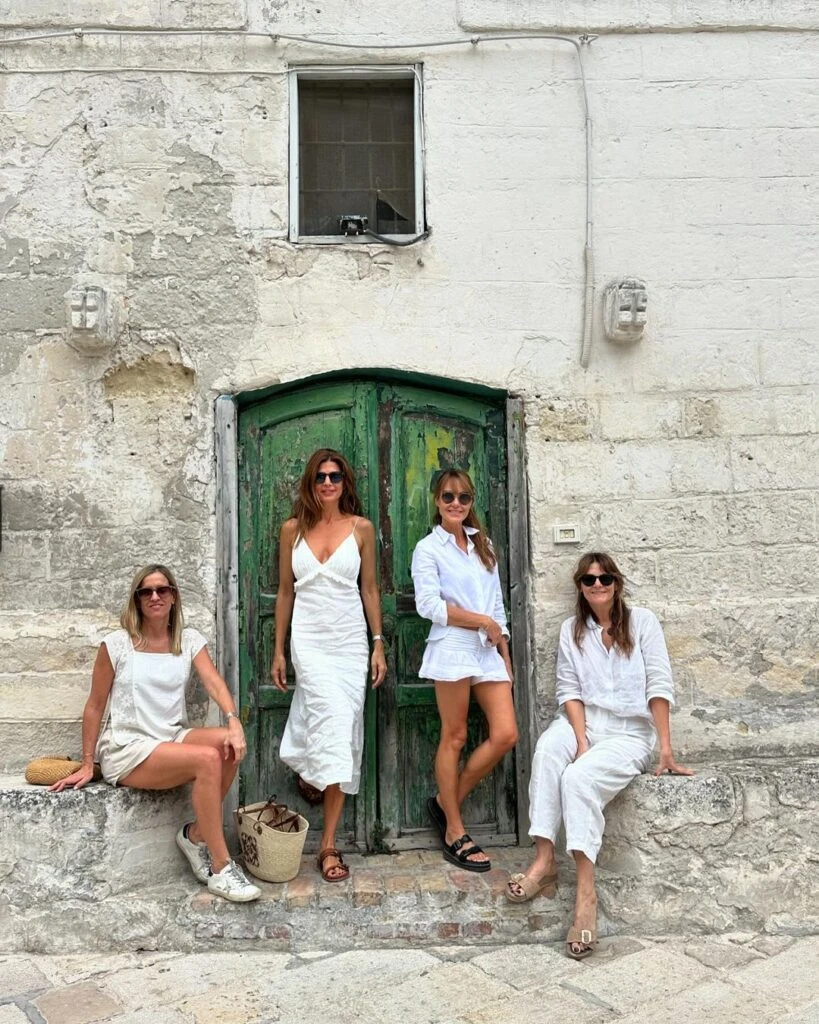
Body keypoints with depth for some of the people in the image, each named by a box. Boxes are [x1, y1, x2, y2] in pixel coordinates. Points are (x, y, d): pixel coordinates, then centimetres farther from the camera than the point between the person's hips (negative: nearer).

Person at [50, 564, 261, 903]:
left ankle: (195, 835, -7)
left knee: (229, 744, -26)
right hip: (126, 749, -4)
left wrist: (234, 722, -29)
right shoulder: (116, 644, -4)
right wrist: (87, 765, 1)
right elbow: (95, 706, 1)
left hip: (173, 738, 5)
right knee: (207, 759, -29)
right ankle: (220, 868, -20)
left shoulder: (189, 640, 6)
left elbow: (214, 682, -10)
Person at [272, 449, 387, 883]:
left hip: (351, 640, 1)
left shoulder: (361, 528, 3)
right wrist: (279, 650, 9)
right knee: (335, 721, -19)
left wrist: (378, 644, 3)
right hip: (309, 640, -1)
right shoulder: (292, 530, 4)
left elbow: (370, 589, 6)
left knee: (343, 730, 1)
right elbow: (285, 591, 9)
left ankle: (328, 842, 10)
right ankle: (330, 843, -4)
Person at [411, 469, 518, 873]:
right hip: (452, 648, -6)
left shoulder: (482, 545, 19)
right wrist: (482, 622, -10)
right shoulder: (428, 548, 1)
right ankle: (455, 833, 12)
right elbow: (429, 604, -11)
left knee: (505, 734, -3)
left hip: (489, 650, 6)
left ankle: (447, 801, 15)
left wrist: (505, 651, 14)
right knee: (455, 738, 0)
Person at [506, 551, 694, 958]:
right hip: (582, 721, 3)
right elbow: (570, 691, 2)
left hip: (629, 731, -3)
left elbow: (659, 686, -5)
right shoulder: (571, 629, 9)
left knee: (578, 777, -32)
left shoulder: (641, 621, 0)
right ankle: (544, 859, -32)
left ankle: (586, 890, -30)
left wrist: (666, 748, -10)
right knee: (547, 748, -32)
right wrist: (581, 740, -13)